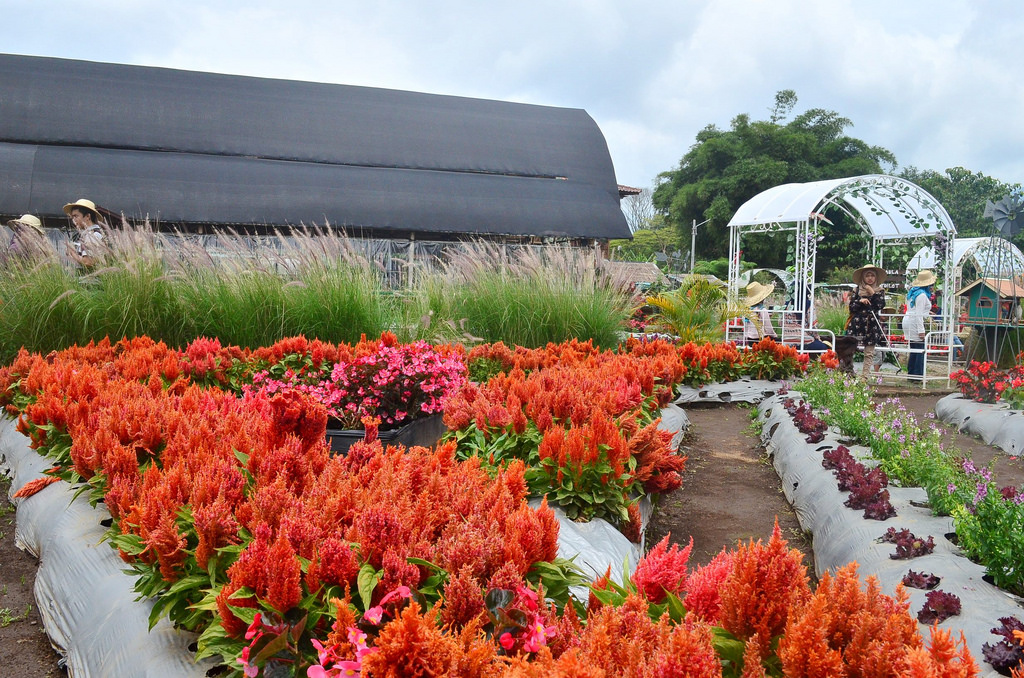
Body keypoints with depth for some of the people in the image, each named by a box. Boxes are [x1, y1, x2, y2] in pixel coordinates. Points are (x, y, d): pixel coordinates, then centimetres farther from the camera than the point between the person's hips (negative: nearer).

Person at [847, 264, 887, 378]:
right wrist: (860, 301, -12)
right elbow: (851, 307, 4)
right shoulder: (857, 290, 8)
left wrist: (872, 294, -8)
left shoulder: (879, 291, 9)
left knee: (869, 352, 0)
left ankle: (865, 375, 4)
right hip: (857, 323, 0)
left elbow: (880, 306, -6)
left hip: (872, 324, 0)